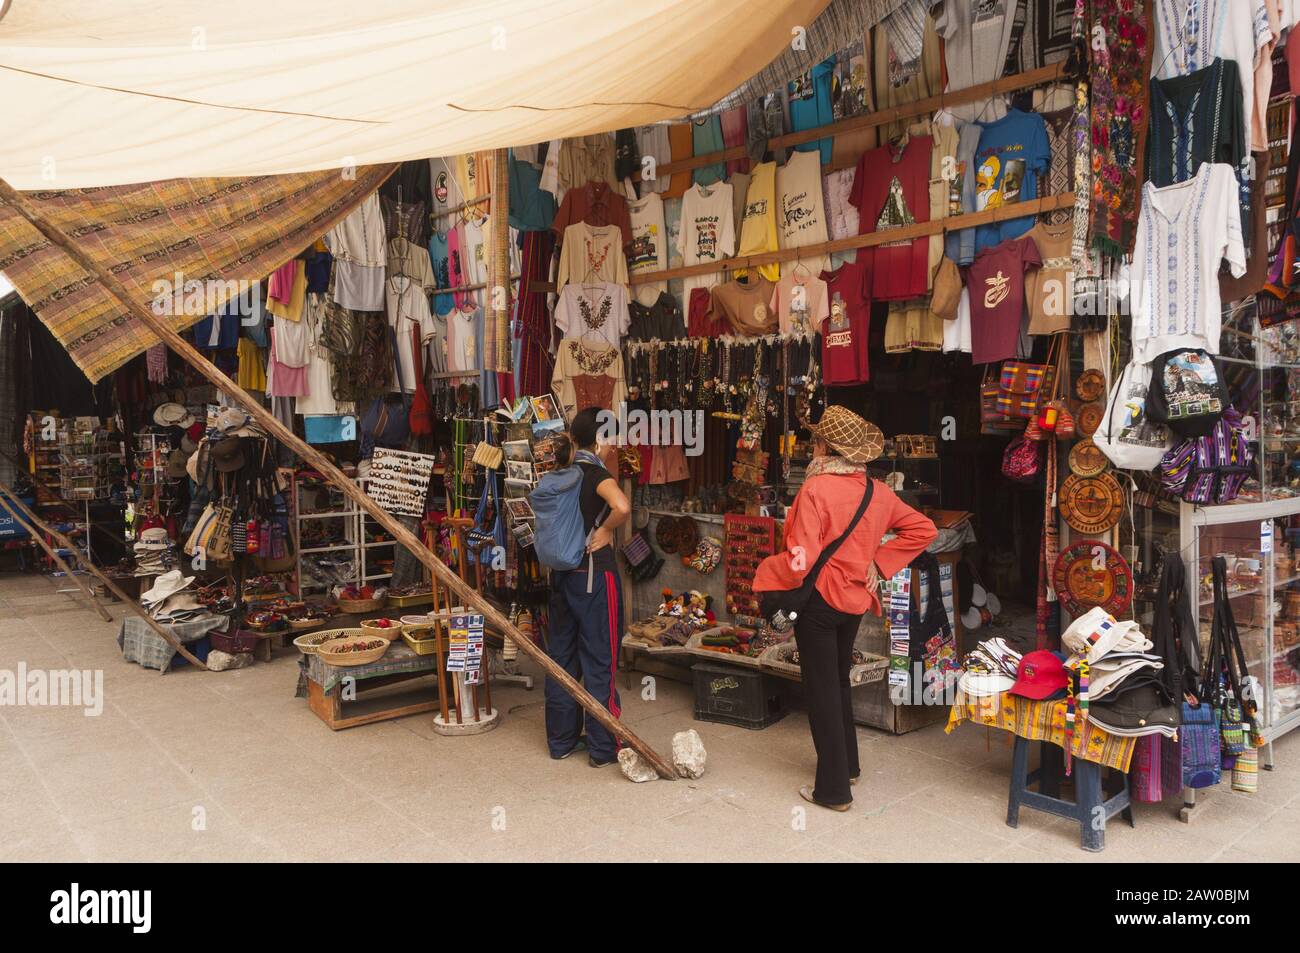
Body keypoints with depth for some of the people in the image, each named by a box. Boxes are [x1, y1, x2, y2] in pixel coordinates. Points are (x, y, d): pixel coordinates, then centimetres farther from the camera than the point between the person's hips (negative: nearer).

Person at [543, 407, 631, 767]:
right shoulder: (596, 473, -15)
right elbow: (622, 507, -34)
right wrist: (606, 531, -17)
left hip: (562, 573, 7)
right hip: (594, 574, -7)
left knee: (562, 656, 14)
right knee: (599, 660, 2)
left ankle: (561, 740, 24)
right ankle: (603, 748, 10)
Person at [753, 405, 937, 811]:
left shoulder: (815, 489, -21)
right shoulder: (877, 491, 0)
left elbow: (800, 561, -25)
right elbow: (923, 529, 8)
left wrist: (764, 571, -6)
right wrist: (878, 563, 6)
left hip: (819, 600, -7)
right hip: (856, 600, 7)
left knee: (822, 691, 4)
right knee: (839, 682, 24)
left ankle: (833, 789, 12)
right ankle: (848, 764, 39)